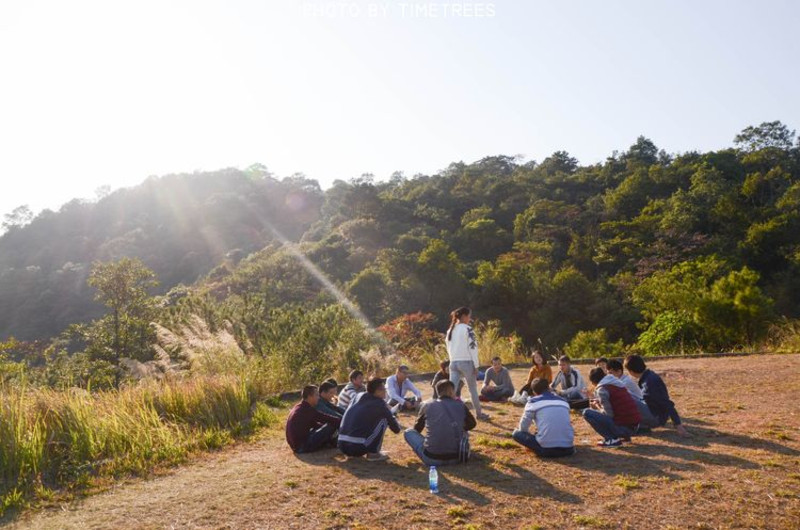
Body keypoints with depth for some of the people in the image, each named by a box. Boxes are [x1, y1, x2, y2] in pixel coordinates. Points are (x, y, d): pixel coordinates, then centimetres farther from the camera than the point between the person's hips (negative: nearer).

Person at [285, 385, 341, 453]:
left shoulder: (299, 407, 11)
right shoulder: (307, 410, -17)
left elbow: (314, 424, 16)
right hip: (302, 447, -10)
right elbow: (326, 418, -17)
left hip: (295, 445, 10)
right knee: (330, 427, -12)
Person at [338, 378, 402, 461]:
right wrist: (396, 429, 35)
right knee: (384, 420, 4)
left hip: (342, 446, 7)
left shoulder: (359, 396, 17)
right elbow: (391, 419, 11)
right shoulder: (379, 403, 0)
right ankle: (373, 453, 5)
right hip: (357, 447, -7)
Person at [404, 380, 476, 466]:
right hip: (456, 457, 3)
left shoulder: (428, 406, 3)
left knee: (408, 432, 18)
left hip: (432, 458, -2)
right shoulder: (460, 405, 6)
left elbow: (417, 428, 19)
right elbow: (471, 424, 24)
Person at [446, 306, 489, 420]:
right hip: (467, 362, -5)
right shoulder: (467, 329, -10)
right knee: (473, 389, 11)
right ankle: (479, 414, 25)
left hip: (454, 363, 5)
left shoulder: (450, 330, 11)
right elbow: (472, 348, -12)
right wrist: (476, 365, -7)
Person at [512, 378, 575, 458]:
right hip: (568, 449, 4)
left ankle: (542, 449, 1)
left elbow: (523, 427, 10)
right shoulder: (563, 400, 16)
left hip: (547, 449, -4)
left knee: (516, 433, 15)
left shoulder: (533, 402, 5)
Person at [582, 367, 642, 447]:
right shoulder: (618, 383, 16)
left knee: (587, 413, -5)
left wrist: (597, 406, 6)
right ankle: (625, 435, 17)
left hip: (624, 427, -8)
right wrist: (599, 402, 22)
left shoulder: (602, 389, -8)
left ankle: (612, 439, -5)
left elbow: (609, 414, -12)